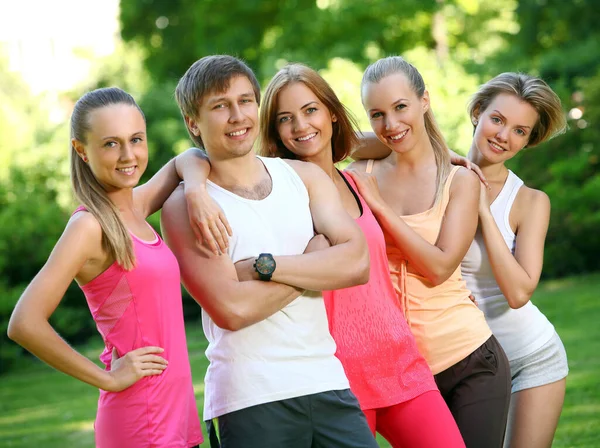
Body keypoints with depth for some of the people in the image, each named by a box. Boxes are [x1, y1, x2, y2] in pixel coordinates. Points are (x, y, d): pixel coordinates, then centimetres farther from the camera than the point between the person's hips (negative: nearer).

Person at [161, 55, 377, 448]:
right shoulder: (184, 206, -2)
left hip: (327, 384, 4)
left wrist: (265, 266, -10)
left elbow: (357, 262, -1)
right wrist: (315, 260, -4)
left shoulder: (304, 176, 12)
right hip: (249, 402, -3)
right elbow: (232, 309, -13)